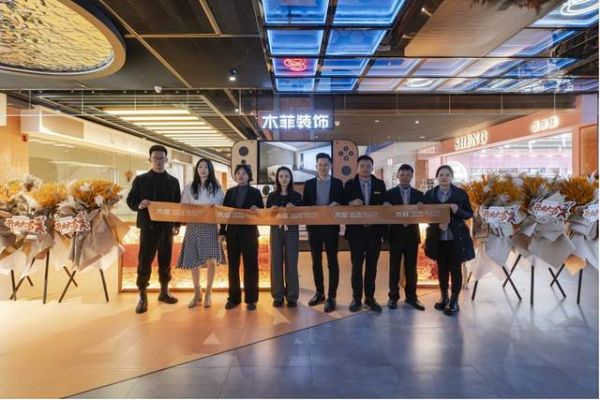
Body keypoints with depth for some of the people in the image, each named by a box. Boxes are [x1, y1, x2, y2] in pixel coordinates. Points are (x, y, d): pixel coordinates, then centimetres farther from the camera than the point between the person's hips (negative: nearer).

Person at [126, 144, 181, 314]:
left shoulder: (173, 181, 8)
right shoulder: (140, 179, 2)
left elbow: (178, 204, 10)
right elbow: (130, 201, 1)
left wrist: (177, 224, 2)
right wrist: (139, 205, -21)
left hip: (167, 227, 3)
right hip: (148, 227, -2)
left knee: (166, 261, 11)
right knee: (144, 262, 0)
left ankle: (164, 292, 26)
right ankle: (142, 297, 11)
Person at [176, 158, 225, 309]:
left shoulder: (216, 188, 6)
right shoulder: (189, 188, 9)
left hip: (210, 227, -1)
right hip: (193, 227, 2)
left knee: (211, 260, -7)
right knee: (193, 261, 4)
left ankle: (208, 293, 12)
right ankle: (197, 293, 22)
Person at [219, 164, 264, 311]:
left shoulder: (255, 192, 3)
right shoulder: (230, 192, 10)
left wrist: (256, 209, -21)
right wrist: (222, 232, 0)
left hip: (249, 232, -2)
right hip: (232, 232, 3)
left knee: (250, 265, 3)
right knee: (233, 266, 8)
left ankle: (251, 299, 13)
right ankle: (234, 298, 19)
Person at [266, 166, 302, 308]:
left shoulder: (296, 195, 5)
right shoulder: (272, 196, 8)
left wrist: (294, 210, -14)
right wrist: (271, 211, -12)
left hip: (292, 231, -1)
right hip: (276, 230, 1)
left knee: (291, 262, 1)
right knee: (276, 262, 2)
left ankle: (292, 296, 11)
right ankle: (278, 296, 13)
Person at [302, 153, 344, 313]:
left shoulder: (337, 183, 4)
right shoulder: (309, 184, 8)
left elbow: (342, 204, 3)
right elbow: (304, 205, 5)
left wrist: (335, 205, -17)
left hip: (331, 227, -2)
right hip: (314, 227, 2)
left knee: (332, 262, 2)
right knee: (316, 262, 11)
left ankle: (331, 297, 11)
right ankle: (319, 293, 26)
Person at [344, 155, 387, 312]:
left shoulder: (380, 184, 7)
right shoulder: (349, 184, 2)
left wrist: (383, 229, -10)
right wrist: (351, 203, -22)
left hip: (375, 230, 2)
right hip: (356, 231, -2)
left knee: (372, 265, 10)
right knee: (356, 265, 4)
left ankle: (370, 298, 22)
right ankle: (356, 298, 16)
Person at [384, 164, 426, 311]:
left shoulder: (418, 194, 6)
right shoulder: (389, 193, -1)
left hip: (412, 234, 2)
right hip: (396, 234, -2)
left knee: (411, 267, 10)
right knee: (394, 267, 6)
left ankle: (411, 297, 22)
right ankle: (393, 297, 16)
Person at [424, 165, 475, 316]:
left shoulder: (461, 193, 0)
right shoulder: (429, 194, 4)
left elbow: (470, 214, 2)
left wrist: (458, 211, -18)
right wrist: (437, 223, -14)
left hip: (456, 238, -2)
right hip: (438, 238, 2)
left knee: (455, 269, 2)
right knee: (442, 269, 12)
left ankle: (454, 301, 12)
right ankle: (444, 298, 27)